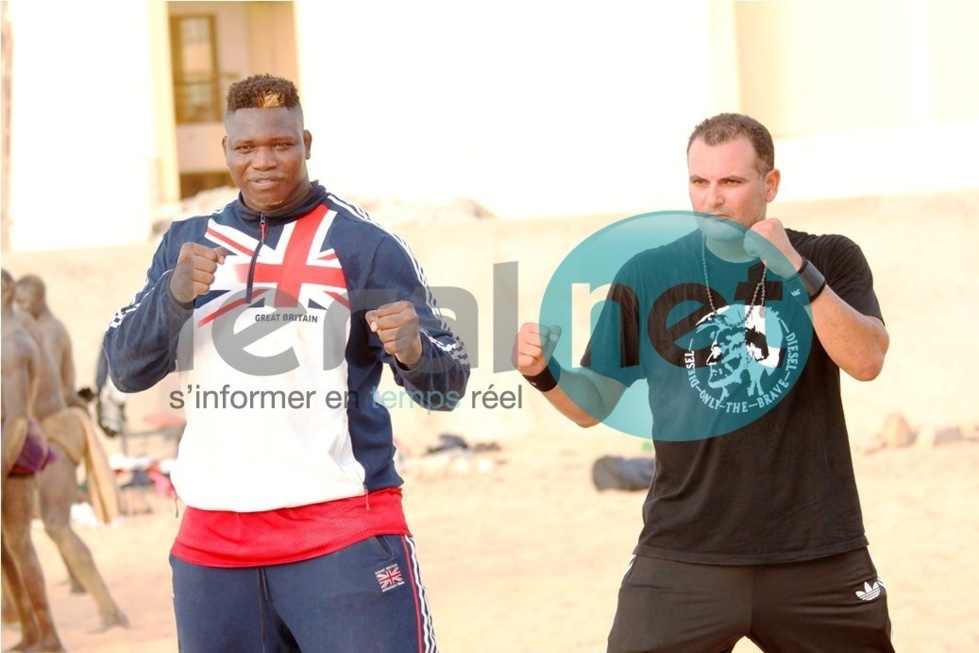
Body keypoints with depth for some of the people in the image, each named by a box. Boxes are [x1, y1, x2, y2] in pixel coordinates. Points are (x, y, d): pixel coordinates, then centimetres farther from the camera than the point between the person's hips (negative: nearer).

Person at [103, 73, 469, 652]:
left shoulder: (364, 245, -1)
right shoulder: (189, 243, 11)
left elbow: (448, 385, -2)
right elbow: (126, 370, 5)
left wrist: (413, 350, -26)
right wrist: (174, 291, -14)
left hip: (343, 530, -4)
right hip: (213, 542, 4)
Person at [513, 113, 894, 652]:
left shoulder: (830, 261, 3)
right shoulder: (648, 276, 2)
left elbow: (866, 362, -13)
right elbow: (594, 404, 6)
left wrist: (799, 273, -23)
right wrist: (545, 374, -14)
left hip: (818, 556, 1)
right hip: (683, 557, 0)